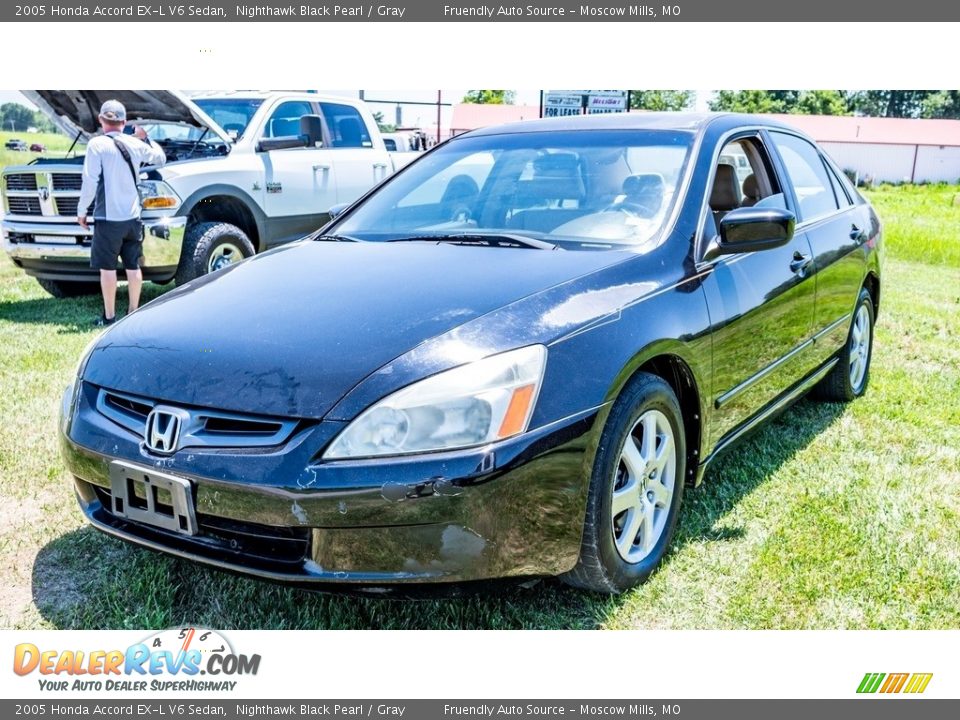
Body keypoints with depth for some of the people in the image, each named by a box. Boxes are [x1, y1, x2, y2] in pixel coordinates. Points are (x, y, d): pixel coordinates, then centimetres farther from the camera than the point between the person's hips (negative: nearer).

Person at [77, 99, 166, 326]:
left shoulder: (97, 144, -9)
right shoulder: (136, 144, 5)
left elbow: (90, 181, -13)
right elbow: (160, 158, 23)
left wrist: (82, 210, -4)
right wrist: (145, 138, 32)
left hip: (108, 218, -4)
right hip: (132, 217, 5)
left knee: (107, 268, 2)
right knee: (133, 267, 10)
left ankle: (109, 316, 6)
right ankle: (134, 313, 16)